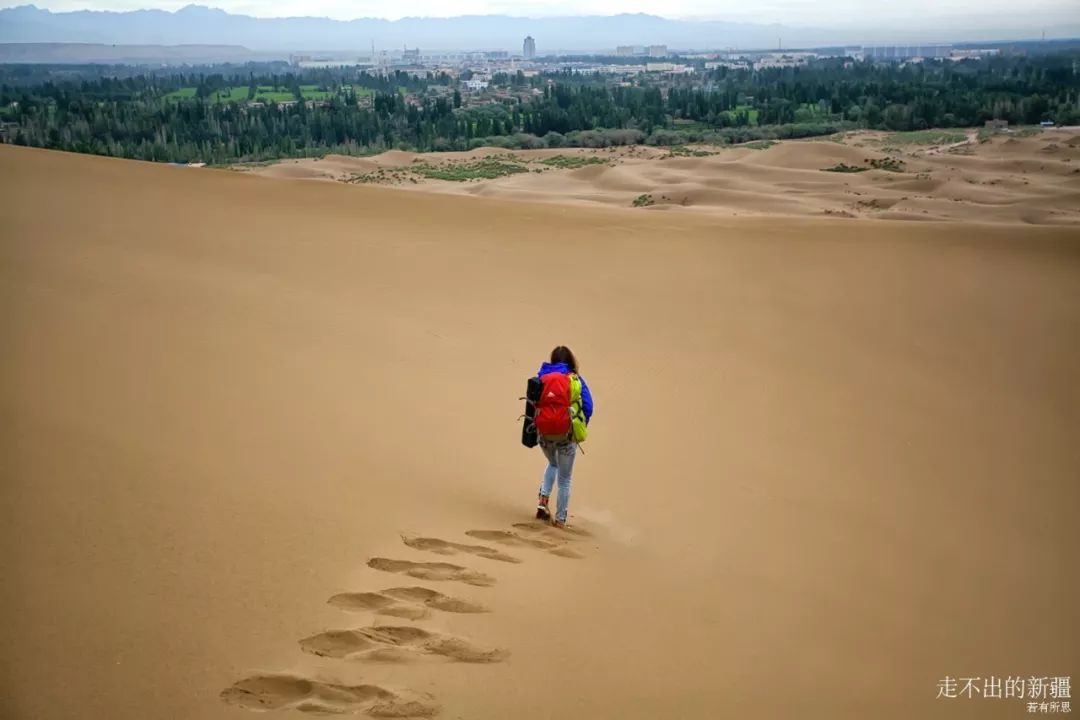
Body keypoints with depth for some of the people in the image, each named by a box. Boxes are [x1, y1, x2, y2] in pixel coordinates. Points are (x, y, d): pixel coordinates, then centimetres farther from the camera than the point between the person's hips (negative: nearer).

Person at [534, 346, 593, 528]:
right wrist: (581, 428, 5)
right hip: (567, 435, -2)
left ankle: (543, 500, 13)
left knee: (553, 464, 32)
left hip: (545, 433, 2)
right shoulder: (576, 379, -3)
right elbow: (588, 406, -8)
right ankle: (560, 519, 20)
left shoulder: (542, 377, 1)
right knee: (564, 479, 16)